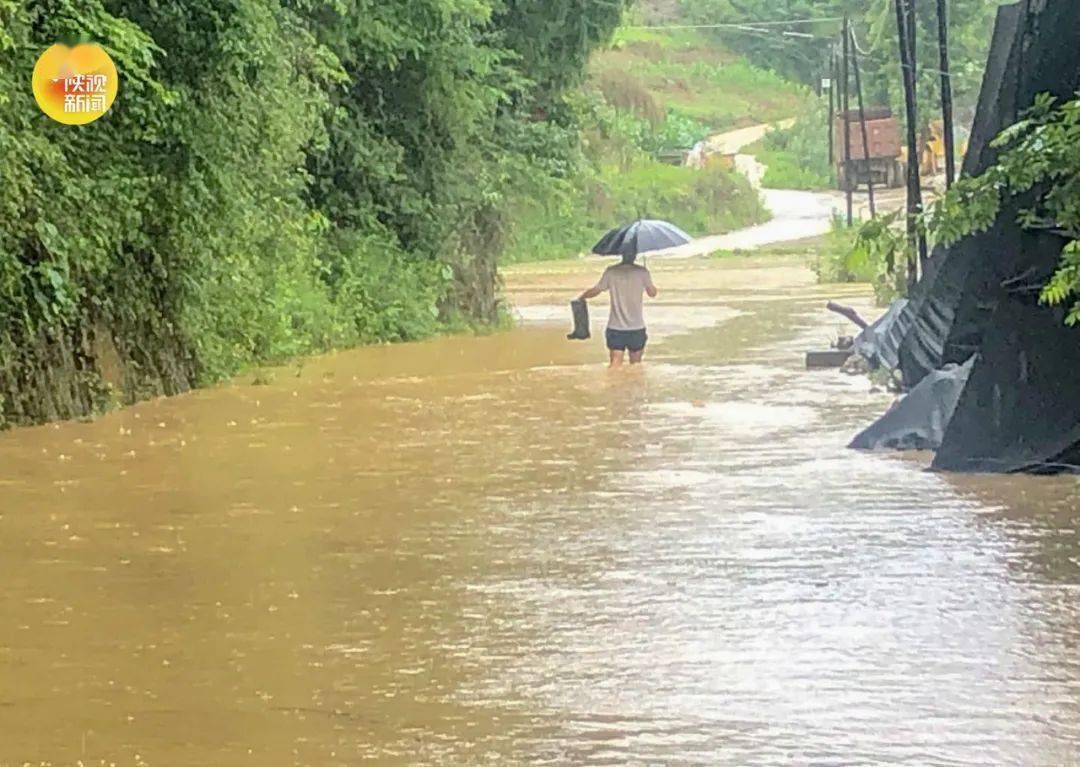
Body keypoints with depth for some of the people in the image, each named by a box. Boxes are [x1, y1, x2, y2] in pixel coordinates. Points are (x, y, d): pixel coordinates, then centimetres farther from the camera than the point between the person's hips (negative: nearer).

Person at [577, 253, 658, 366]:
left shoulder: (611, 272, -4)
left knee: (615, 364, 0)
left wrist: (582, 297, 22)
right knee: (635, 364, 12)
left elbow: (595, 291, 2)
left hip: (616, 328, 1)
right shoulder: (642, 272, -7)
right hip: (637, 328, -1)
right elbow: (652, 293, 1)